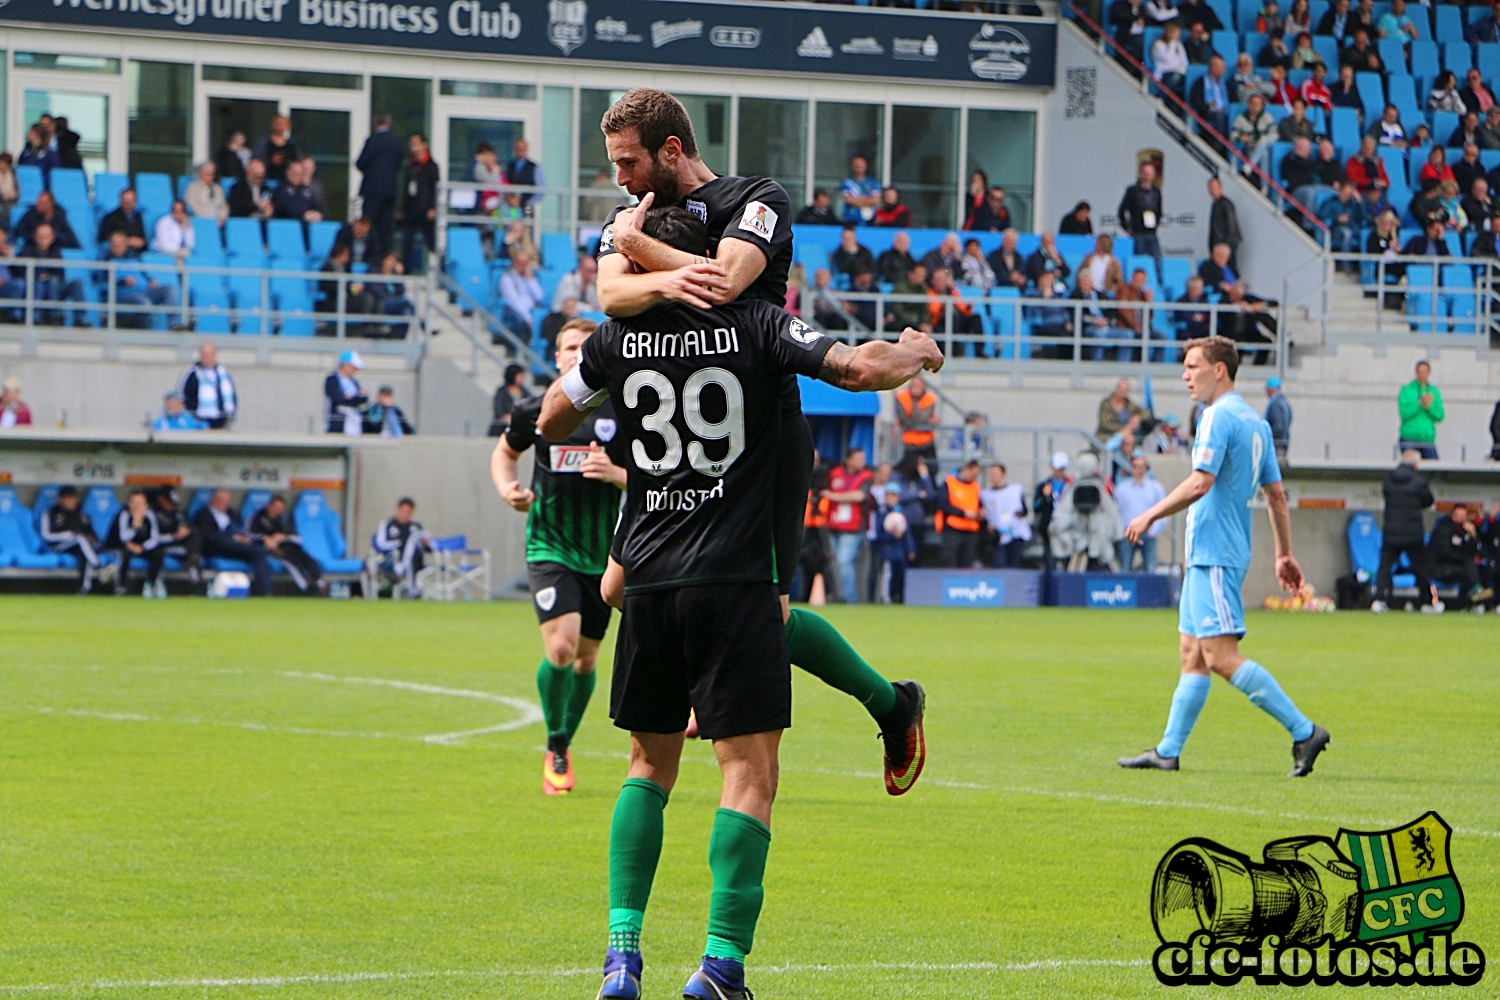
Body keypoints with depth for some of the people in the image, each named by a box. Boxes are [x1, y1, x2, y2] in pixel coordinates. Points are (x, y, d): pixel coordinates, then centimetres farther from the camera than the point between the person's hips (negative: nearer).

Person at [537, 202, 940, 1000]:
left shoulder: (619, 339, 4)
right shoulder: (756, 327, -5)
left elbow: (550, 422, 17)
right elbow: (862, 369, -11)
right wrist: (916, 353, 10)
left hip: (649, 582, 4)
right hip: (735, 582, -4)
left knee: (650, 763, 17)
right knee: (749, 770, -1)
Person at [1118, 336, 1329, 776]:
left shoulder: (1219, 416, -13)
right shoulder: (1255, 422, 16)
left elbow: (1201, 483, -23)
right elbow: (1277, 495, 19)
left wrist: (1150, 515, -14)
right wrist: (1284, 555, 22)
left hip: (1213, 553, -10)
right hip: (1207, 554, 10)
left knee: (1221, 656, -13)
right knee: (1193, 654, 11)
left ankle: (1303, 731, -16)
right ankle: (1168, 751, 13)